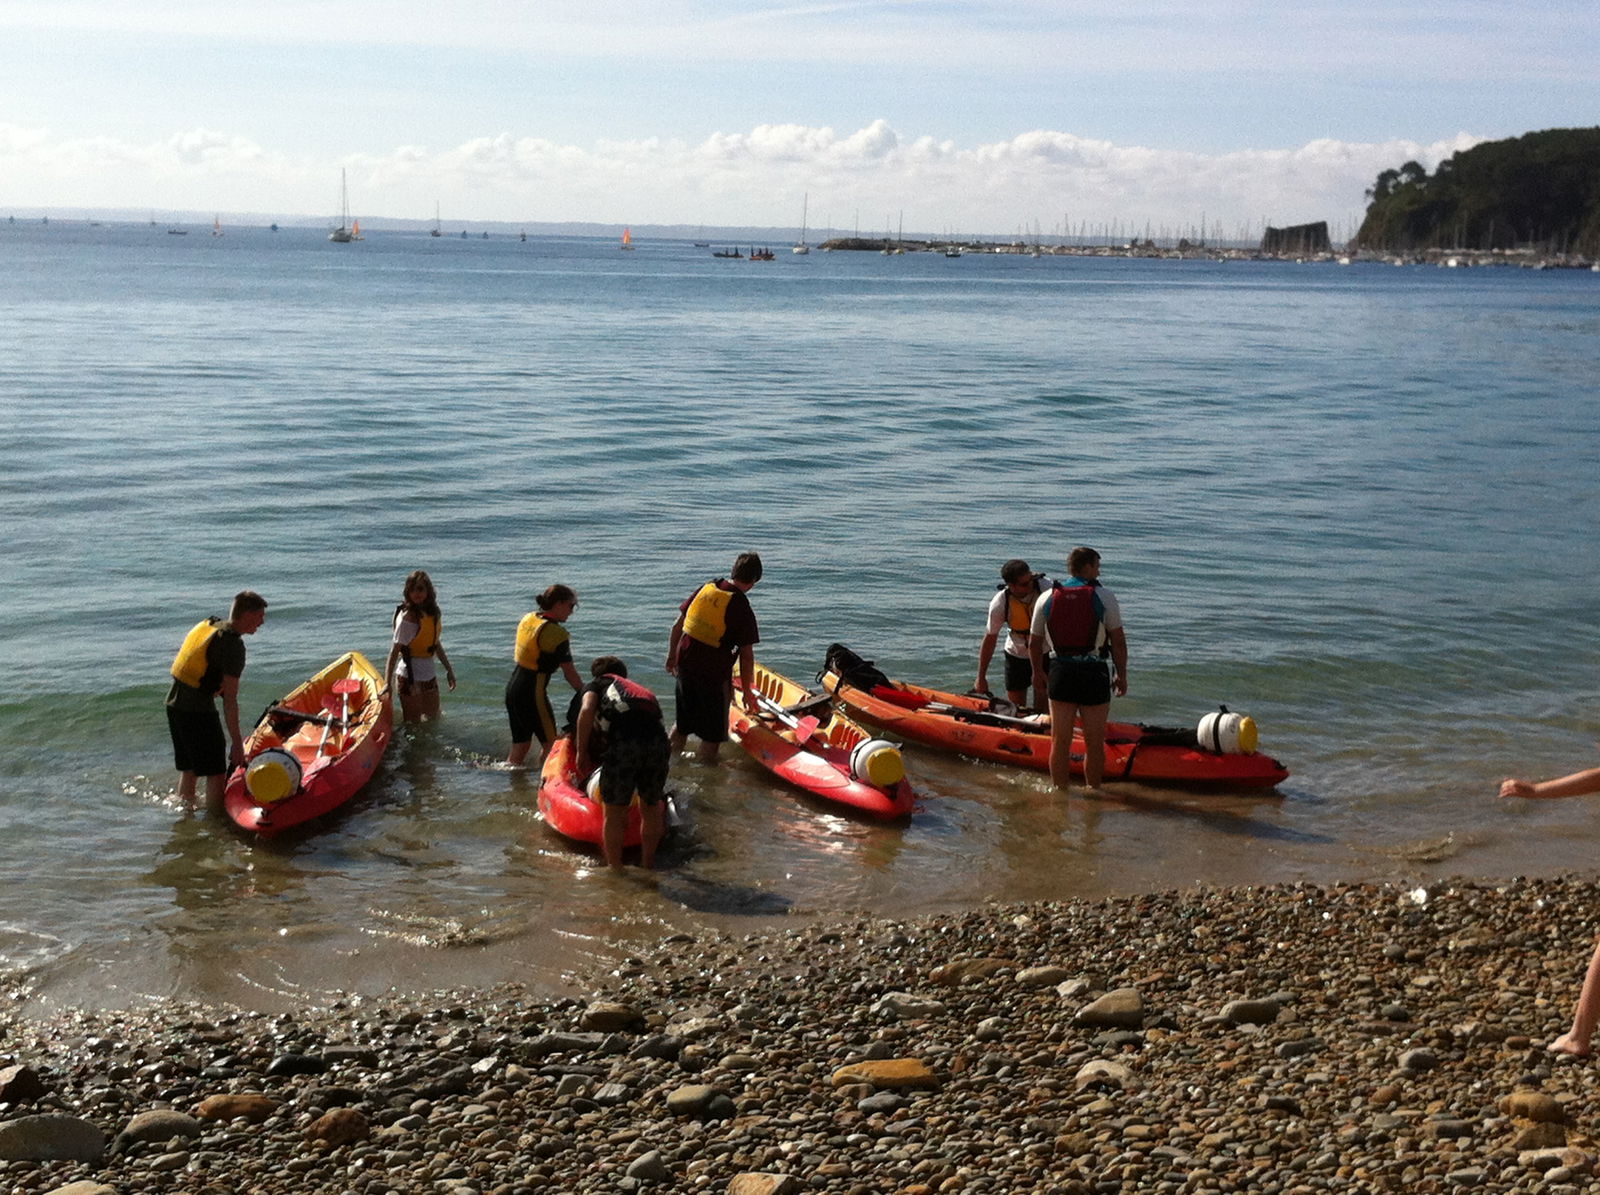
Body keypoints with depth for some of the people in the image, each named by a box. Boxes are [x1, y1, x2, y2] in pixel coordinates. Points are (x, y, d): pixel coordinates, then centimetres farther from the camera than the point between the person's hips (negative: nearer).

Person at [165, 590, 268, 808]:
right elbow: (229, 700, -18)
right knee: (216, 774, -1)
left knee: (188, 770, 20)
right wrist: (236, 743, -15)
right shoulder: (233, 645, -16)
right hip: (198, 711, -9)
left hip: (174, 702, 9)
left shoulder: (206, 625, 10)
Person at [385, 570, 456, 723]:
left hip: (429, 674, 8)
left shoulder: (433, 612, 3)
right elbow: (395, 651, -22)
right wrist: (388, 684, -25)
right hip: (410, 677, -8)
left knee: (434, 719, 17)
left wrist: (449, 669, 19)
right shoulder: (408, 617, -20)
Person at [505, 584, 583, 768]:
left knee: (519, 746, 15)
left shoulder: (528, 619, 7)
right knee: (550, 743, 6)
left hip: (513, 686, 8)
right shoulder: (556, 634, -18)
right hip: (533, 692, -8)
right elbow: (570, 673, -15)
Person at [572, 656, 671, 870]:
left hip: (623, 742, -4)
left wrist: (581, 752, 5)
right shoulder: (643, 691, 37)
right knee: (651, 807, 23)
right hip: (658, 742, 5)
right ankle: (648, 866, 33)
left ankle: (615, 869, 16)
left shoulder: (596, 685, 24)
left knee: (613, 812, 11)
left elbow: (587, 710, 1)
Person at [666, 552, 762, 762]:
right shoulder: (742, 609, -15)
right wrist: (747, 691, -1)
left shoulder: (706, 588, 1)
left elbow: (678, 625, 8)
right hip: (714, 674, -6)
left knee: (682, 724, 24)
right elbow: (746, 655, -11)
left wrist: (672, 656, 21)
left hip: (685, 664, 6)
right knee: (713, 734, 9)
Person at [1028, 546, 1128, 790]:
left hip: (1060, 672, 3)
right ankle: (1092, 790, 15)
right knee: (1094, 741, 7)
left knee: (1060, 740, 9)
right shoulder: (1104, 597, -4)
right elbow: (1118, 641, -5)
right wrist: (1121, 675, 5)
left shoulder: (1047, 598, 5)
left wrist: (1038, 673, 25)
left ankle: (1059, 790, 16)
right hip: (1094, 673, -3)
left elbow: (1035, 644, 11)